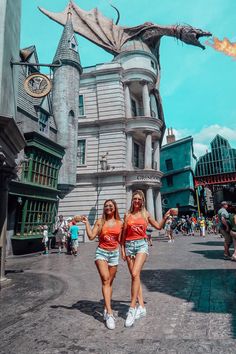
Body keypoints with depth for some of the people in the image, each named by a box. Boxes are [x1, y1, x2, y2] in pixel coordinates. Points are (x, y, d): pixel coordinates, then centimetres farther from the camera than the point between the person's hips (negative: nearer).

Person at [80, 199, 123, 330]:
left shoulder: (120, 223, 4)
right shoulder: (100, 222, 0)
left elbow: (120, 240, 8)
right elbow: (91, 236, -6)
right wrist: (86, 223, -8)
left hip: (114, 253, 2)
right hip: (101, 252, -2)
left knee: (109, 282, 10)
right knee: (105, 280, -17)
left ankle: (106, 309, 25)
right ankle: (109, 313, -18)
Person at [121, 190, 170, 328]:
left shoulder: (146, 214, 6)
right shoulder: (128, 215, 7)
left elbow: (159, 227, 14)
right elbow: (124, 233, 9)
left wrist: (166, 217, -1)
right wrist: (122, 249, 6)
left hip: (142, 244, -2)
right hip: (129, 245, 3)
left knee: (135, 274, -19)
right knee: (135, 276, 5)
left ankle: (132, 308, -11)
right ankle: (142, 307, 16)